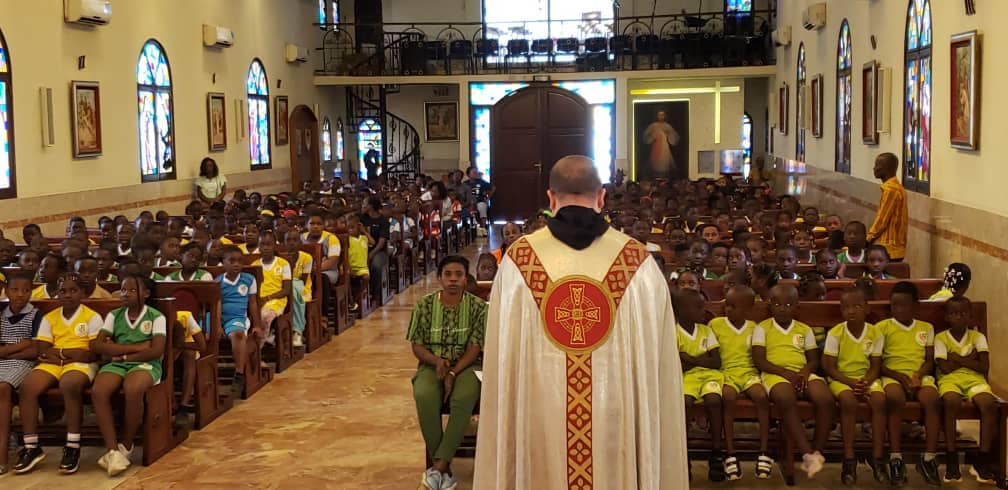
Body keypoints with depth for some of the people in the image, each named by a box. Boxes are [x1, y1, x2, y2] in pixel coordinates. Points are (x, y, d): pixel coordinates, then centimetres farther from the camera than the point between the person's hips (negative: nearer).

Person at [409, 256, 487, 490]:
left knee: (464, 398, -36)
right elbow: (417, 346, 3)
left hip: (465, 366, -1)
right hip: (431, 365, 1)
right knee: (424, 396, -34)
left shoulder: (478, 307, -2)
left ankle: (439, 467, -29)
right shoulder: (424, 305, 2)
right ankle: (445, 467, -23)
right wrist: (436, 361, -18)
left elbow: (475, 348, -6)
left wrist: (453, 373, -21)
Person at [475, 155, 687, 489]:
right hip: (617, 421, 0)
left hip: (539, 421, 0)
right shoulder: (639, 263, -5)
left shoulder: (518, 261, -5)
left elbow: (501, 361, 1)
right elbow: (660, 367, -1)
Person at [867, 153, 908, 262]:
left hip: (888, 248, -10)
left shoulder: (890, 190, -16)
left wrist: (868, 239, -5)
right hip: (894, 246, 10)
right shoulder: (896, 187, 16)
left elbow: (882, 220, -15)